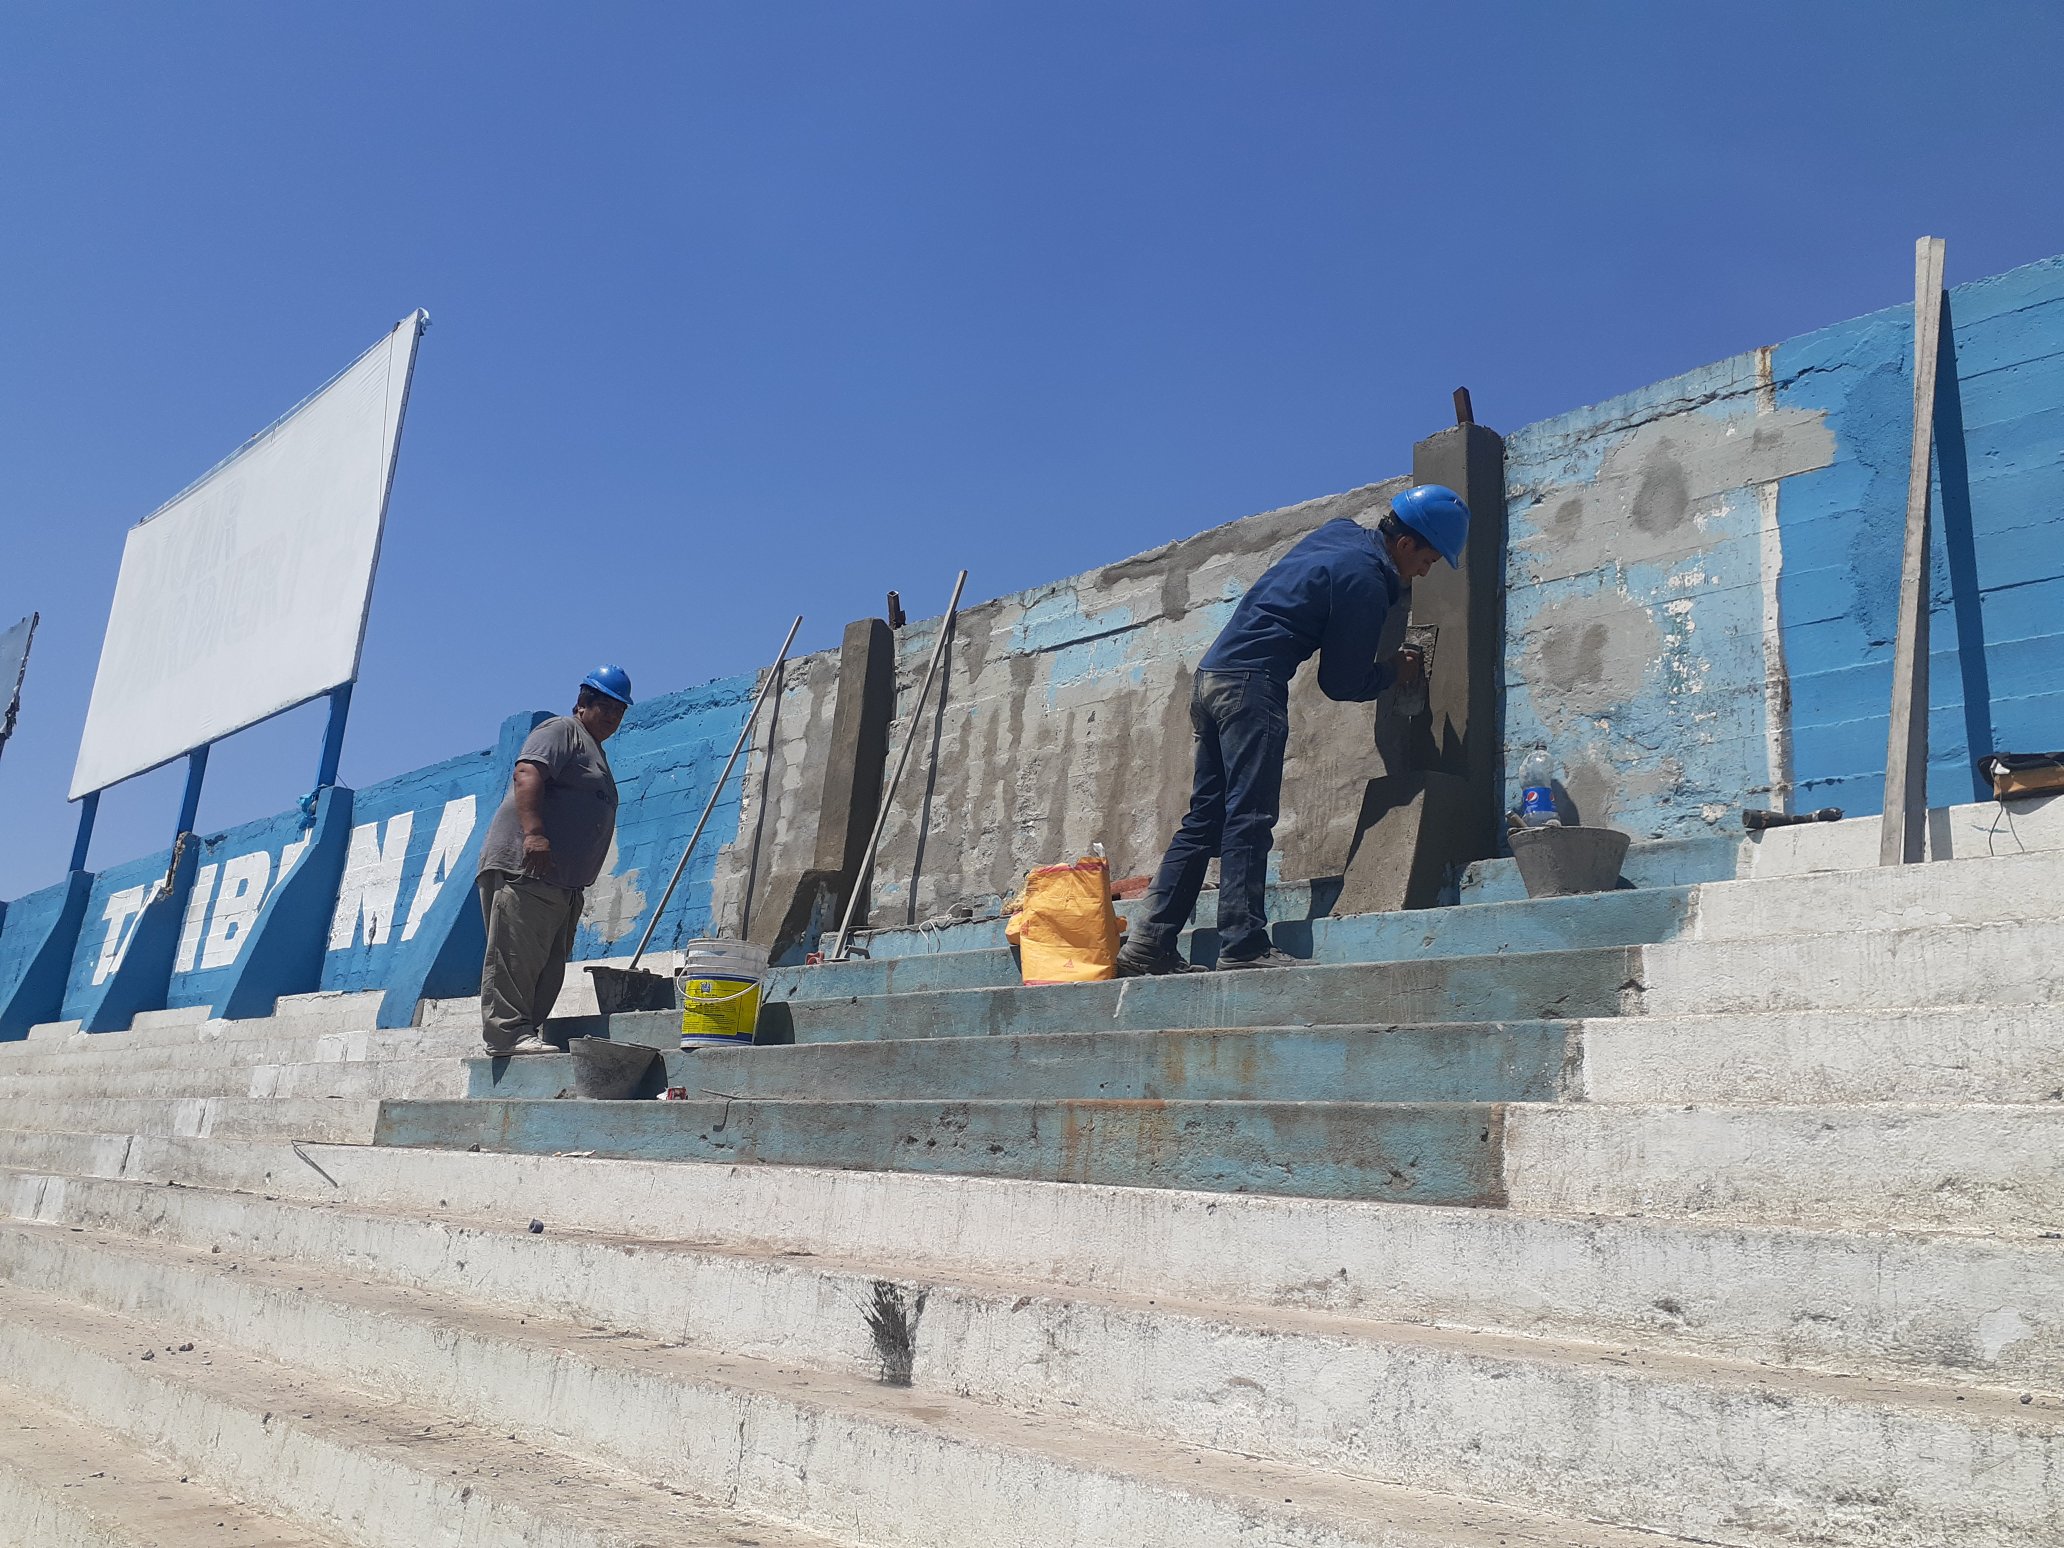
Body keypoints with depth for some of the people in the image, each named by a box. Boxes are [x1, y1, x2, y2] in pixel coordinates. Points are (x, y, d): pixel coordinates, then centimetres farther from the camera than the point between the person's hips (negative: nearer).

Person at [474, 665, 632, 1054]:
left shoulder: (595, 752, 30)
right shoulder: (561, 731, 1)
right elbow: (527, 775, -17)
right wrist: (533, 832, -29)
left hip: (563, 882, 10)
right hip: (524, 864, -10)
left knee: (549, 963, 6)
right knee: (515, 952, -13)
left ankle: (524, 1034, 8)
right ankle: (508, 1032, -17)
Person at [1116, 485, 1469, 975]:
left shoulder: (1340, 533, 18)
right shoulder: (1364, 581, -9)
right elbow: (1341, 683, -4)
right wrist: (1395, 673, 13)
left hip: (1213, 673, 9)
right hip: (1253, 682, -9)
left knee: (1204, 818, 7)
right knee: (1249, 819, -11)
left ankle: (1148, 943, 3)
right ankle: (1243, 944, -14)